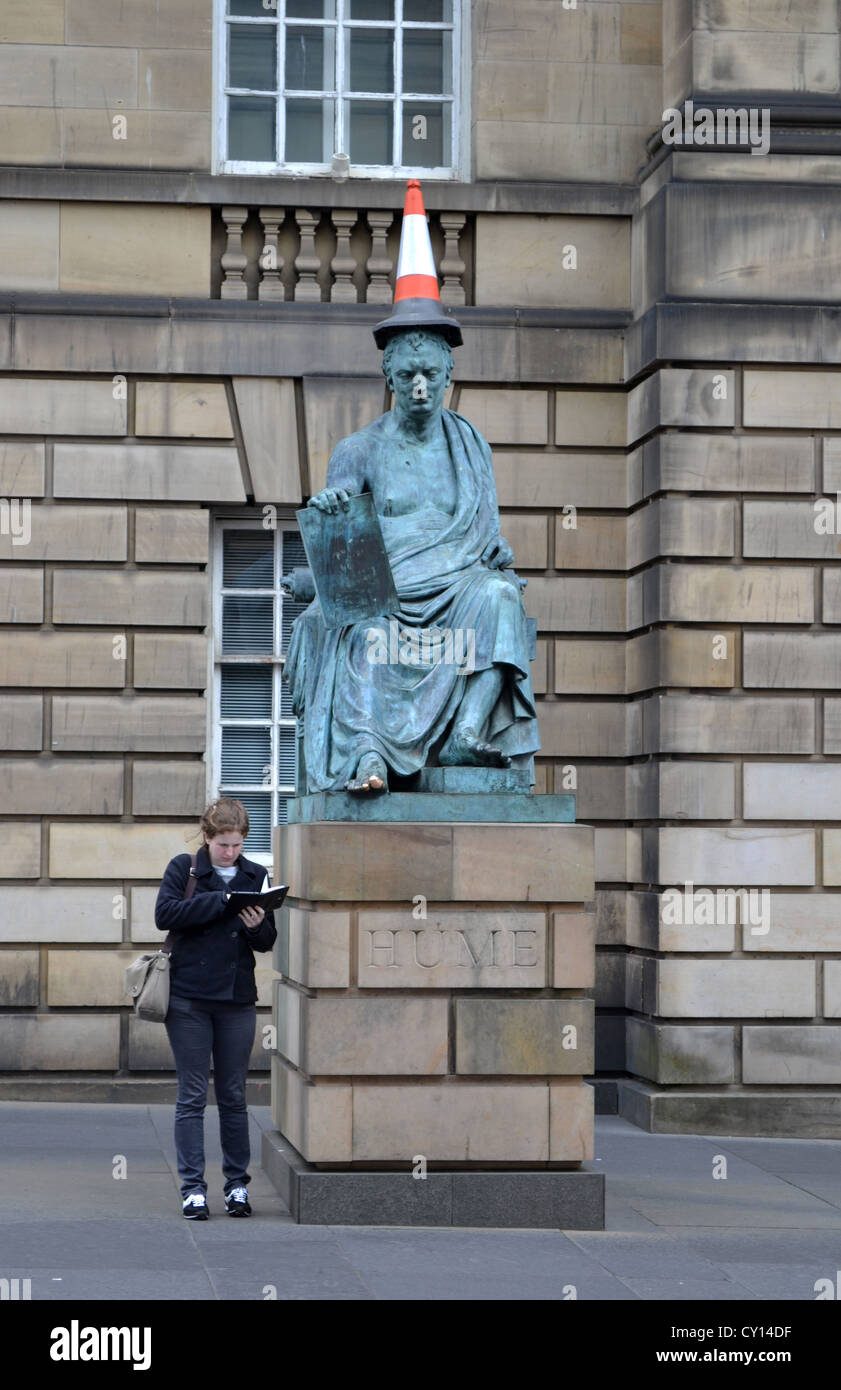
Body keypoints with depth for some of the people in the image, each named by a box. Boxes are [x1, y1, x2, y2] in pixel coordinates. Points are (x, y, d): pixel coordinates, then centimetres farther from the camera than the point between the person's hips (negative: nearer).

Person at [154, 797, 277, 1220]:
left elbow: (269, 942, 9)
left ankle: (237, 1184, 16)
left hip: (237, 999, 3)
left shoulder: (256, 876, 8)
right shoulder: (183, 868, 0)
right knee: (192, 1096, -1)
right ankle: (193, 1188, 2)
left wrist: (258, 927, -13)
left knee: (233, 1097, 8)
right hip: (189, 999, -2)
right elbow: (165, 914, -15)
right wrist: (222, 900, -18)